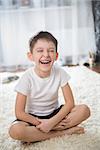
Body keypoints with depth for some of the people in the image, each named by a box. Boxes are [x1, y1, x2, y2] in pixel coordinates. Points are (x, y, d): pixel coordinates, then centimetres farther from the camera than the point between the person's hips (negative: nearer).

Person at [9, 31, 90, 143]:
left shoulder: (60, 72, -13)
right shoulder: (27, 77, -18)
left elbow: (70, 102, -12)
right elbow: (19, 112, -17)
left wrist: (52, 122, -24)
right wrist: (42, 124, -21)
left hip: (54, 113, 3)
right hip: (34, 117, -2)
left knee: (84, 110, -21)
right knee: (14, 131, -33)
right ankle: (64, 132, -20)